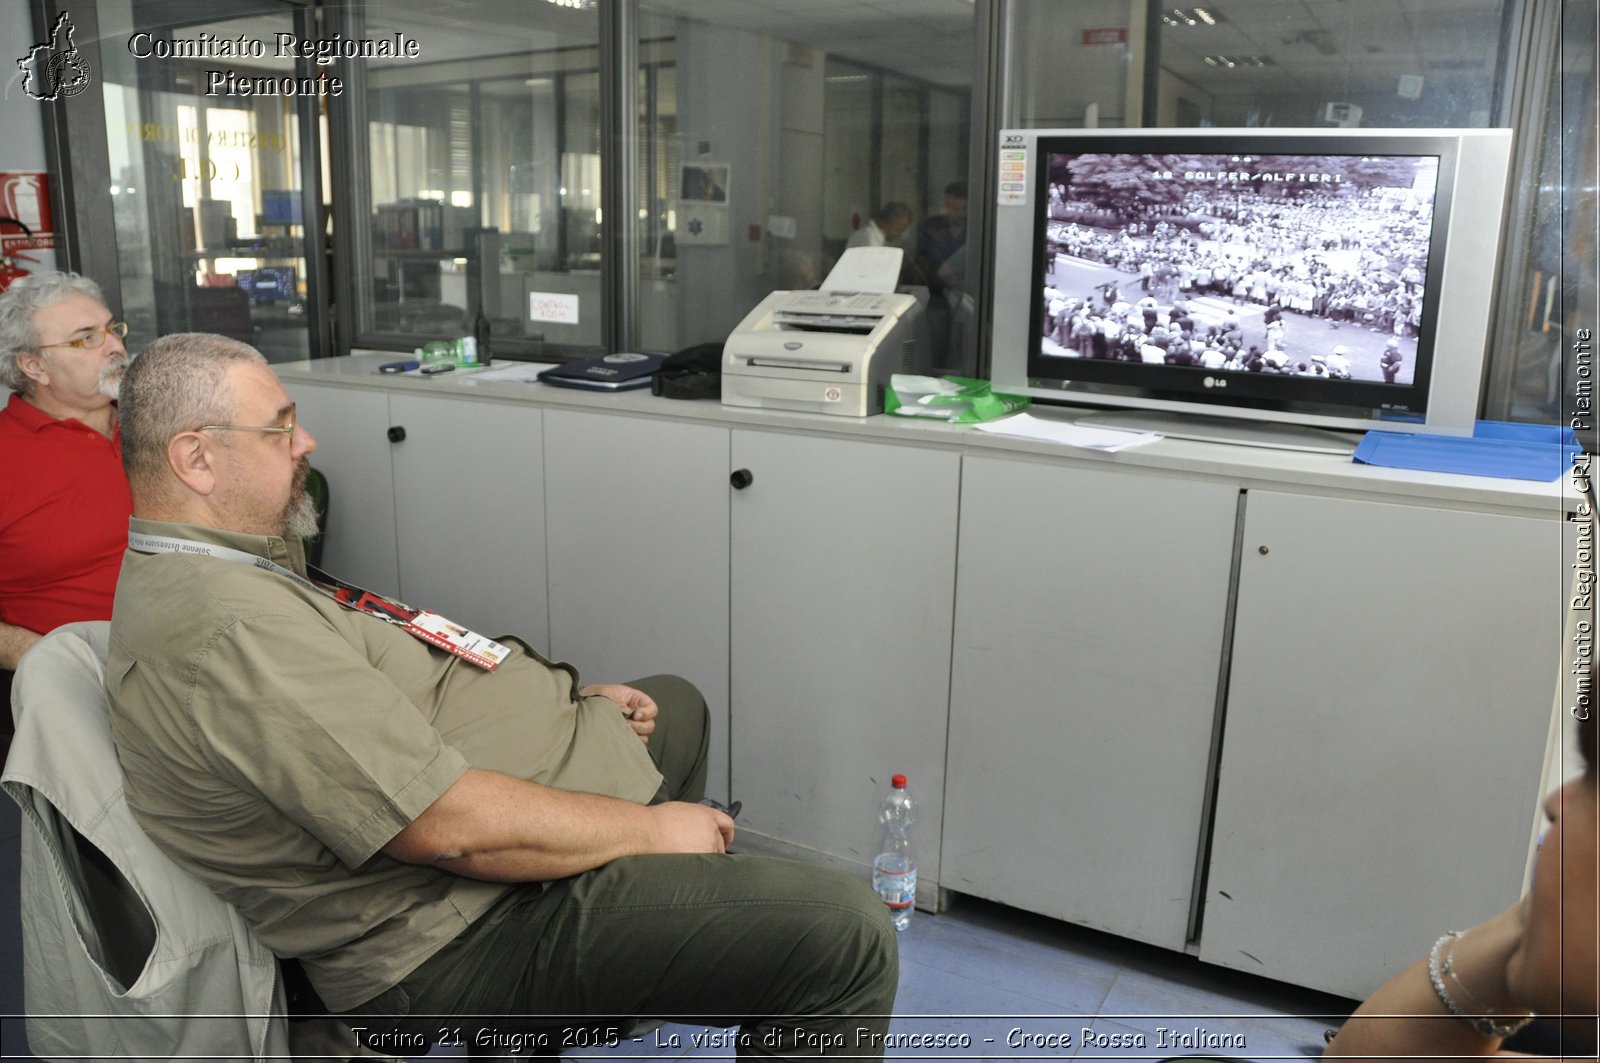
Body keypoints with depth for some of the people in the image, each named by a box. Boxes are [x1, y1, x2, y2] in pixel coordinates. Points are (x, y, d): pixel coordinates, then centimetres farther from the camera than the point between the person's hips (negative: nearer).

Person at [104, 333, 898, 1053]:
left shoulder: (184, 573, 9)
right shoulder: (227, 628, -28)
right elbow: (451, 825, -30)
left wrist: (566, 695, 11)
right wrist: (649, 827, -16)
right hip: (461, 937, -11)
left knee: (675, 704, 34)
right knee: (844, 933, -22)